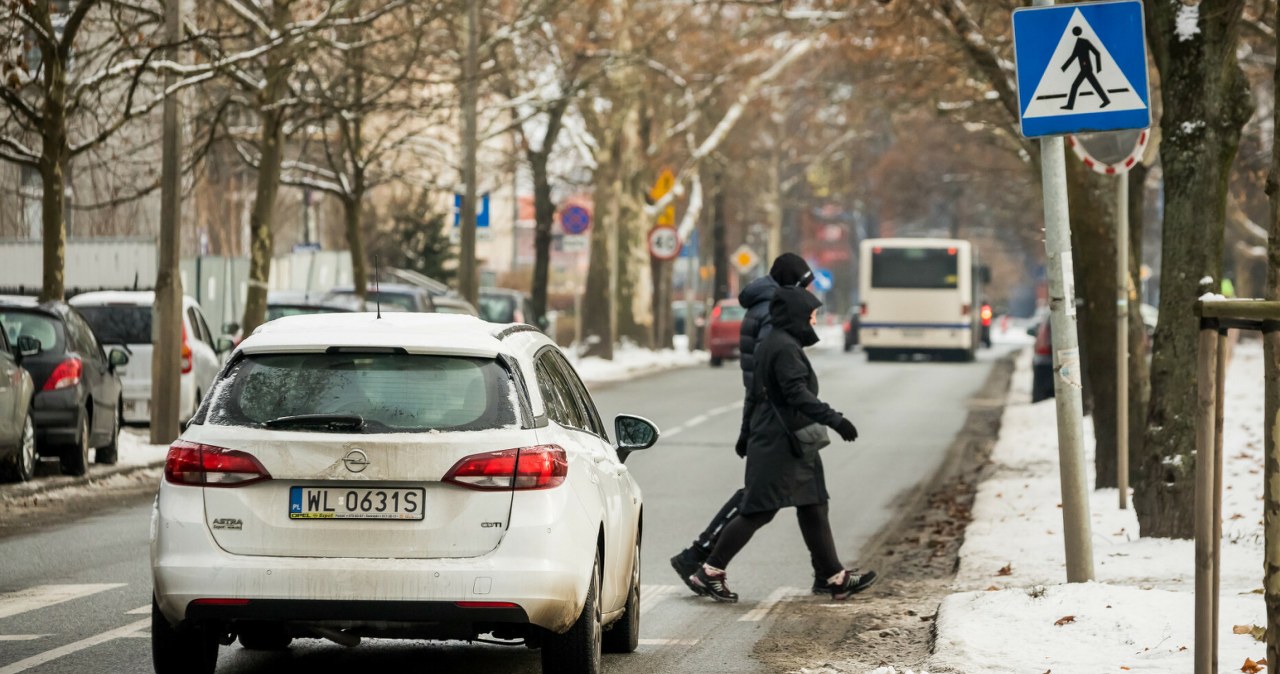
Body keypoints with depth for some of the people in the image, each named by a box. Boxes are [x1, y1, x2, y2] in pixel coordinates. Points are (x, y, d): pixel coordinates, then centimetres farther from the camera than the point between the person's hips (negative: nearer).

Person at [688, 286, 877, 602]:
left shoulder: (771, 345, 15)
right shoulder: (785, 348, -17)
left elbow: (756, 393, 21)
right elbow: (798, 393, -26)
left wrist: (747, 432, 27)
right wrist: (833, 419, -30)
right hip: (779, 444, -11)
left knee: (813, 509, 10)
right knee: (758, 511, -6)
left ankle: (834, 578, 11)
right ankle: (710, 571, 0)